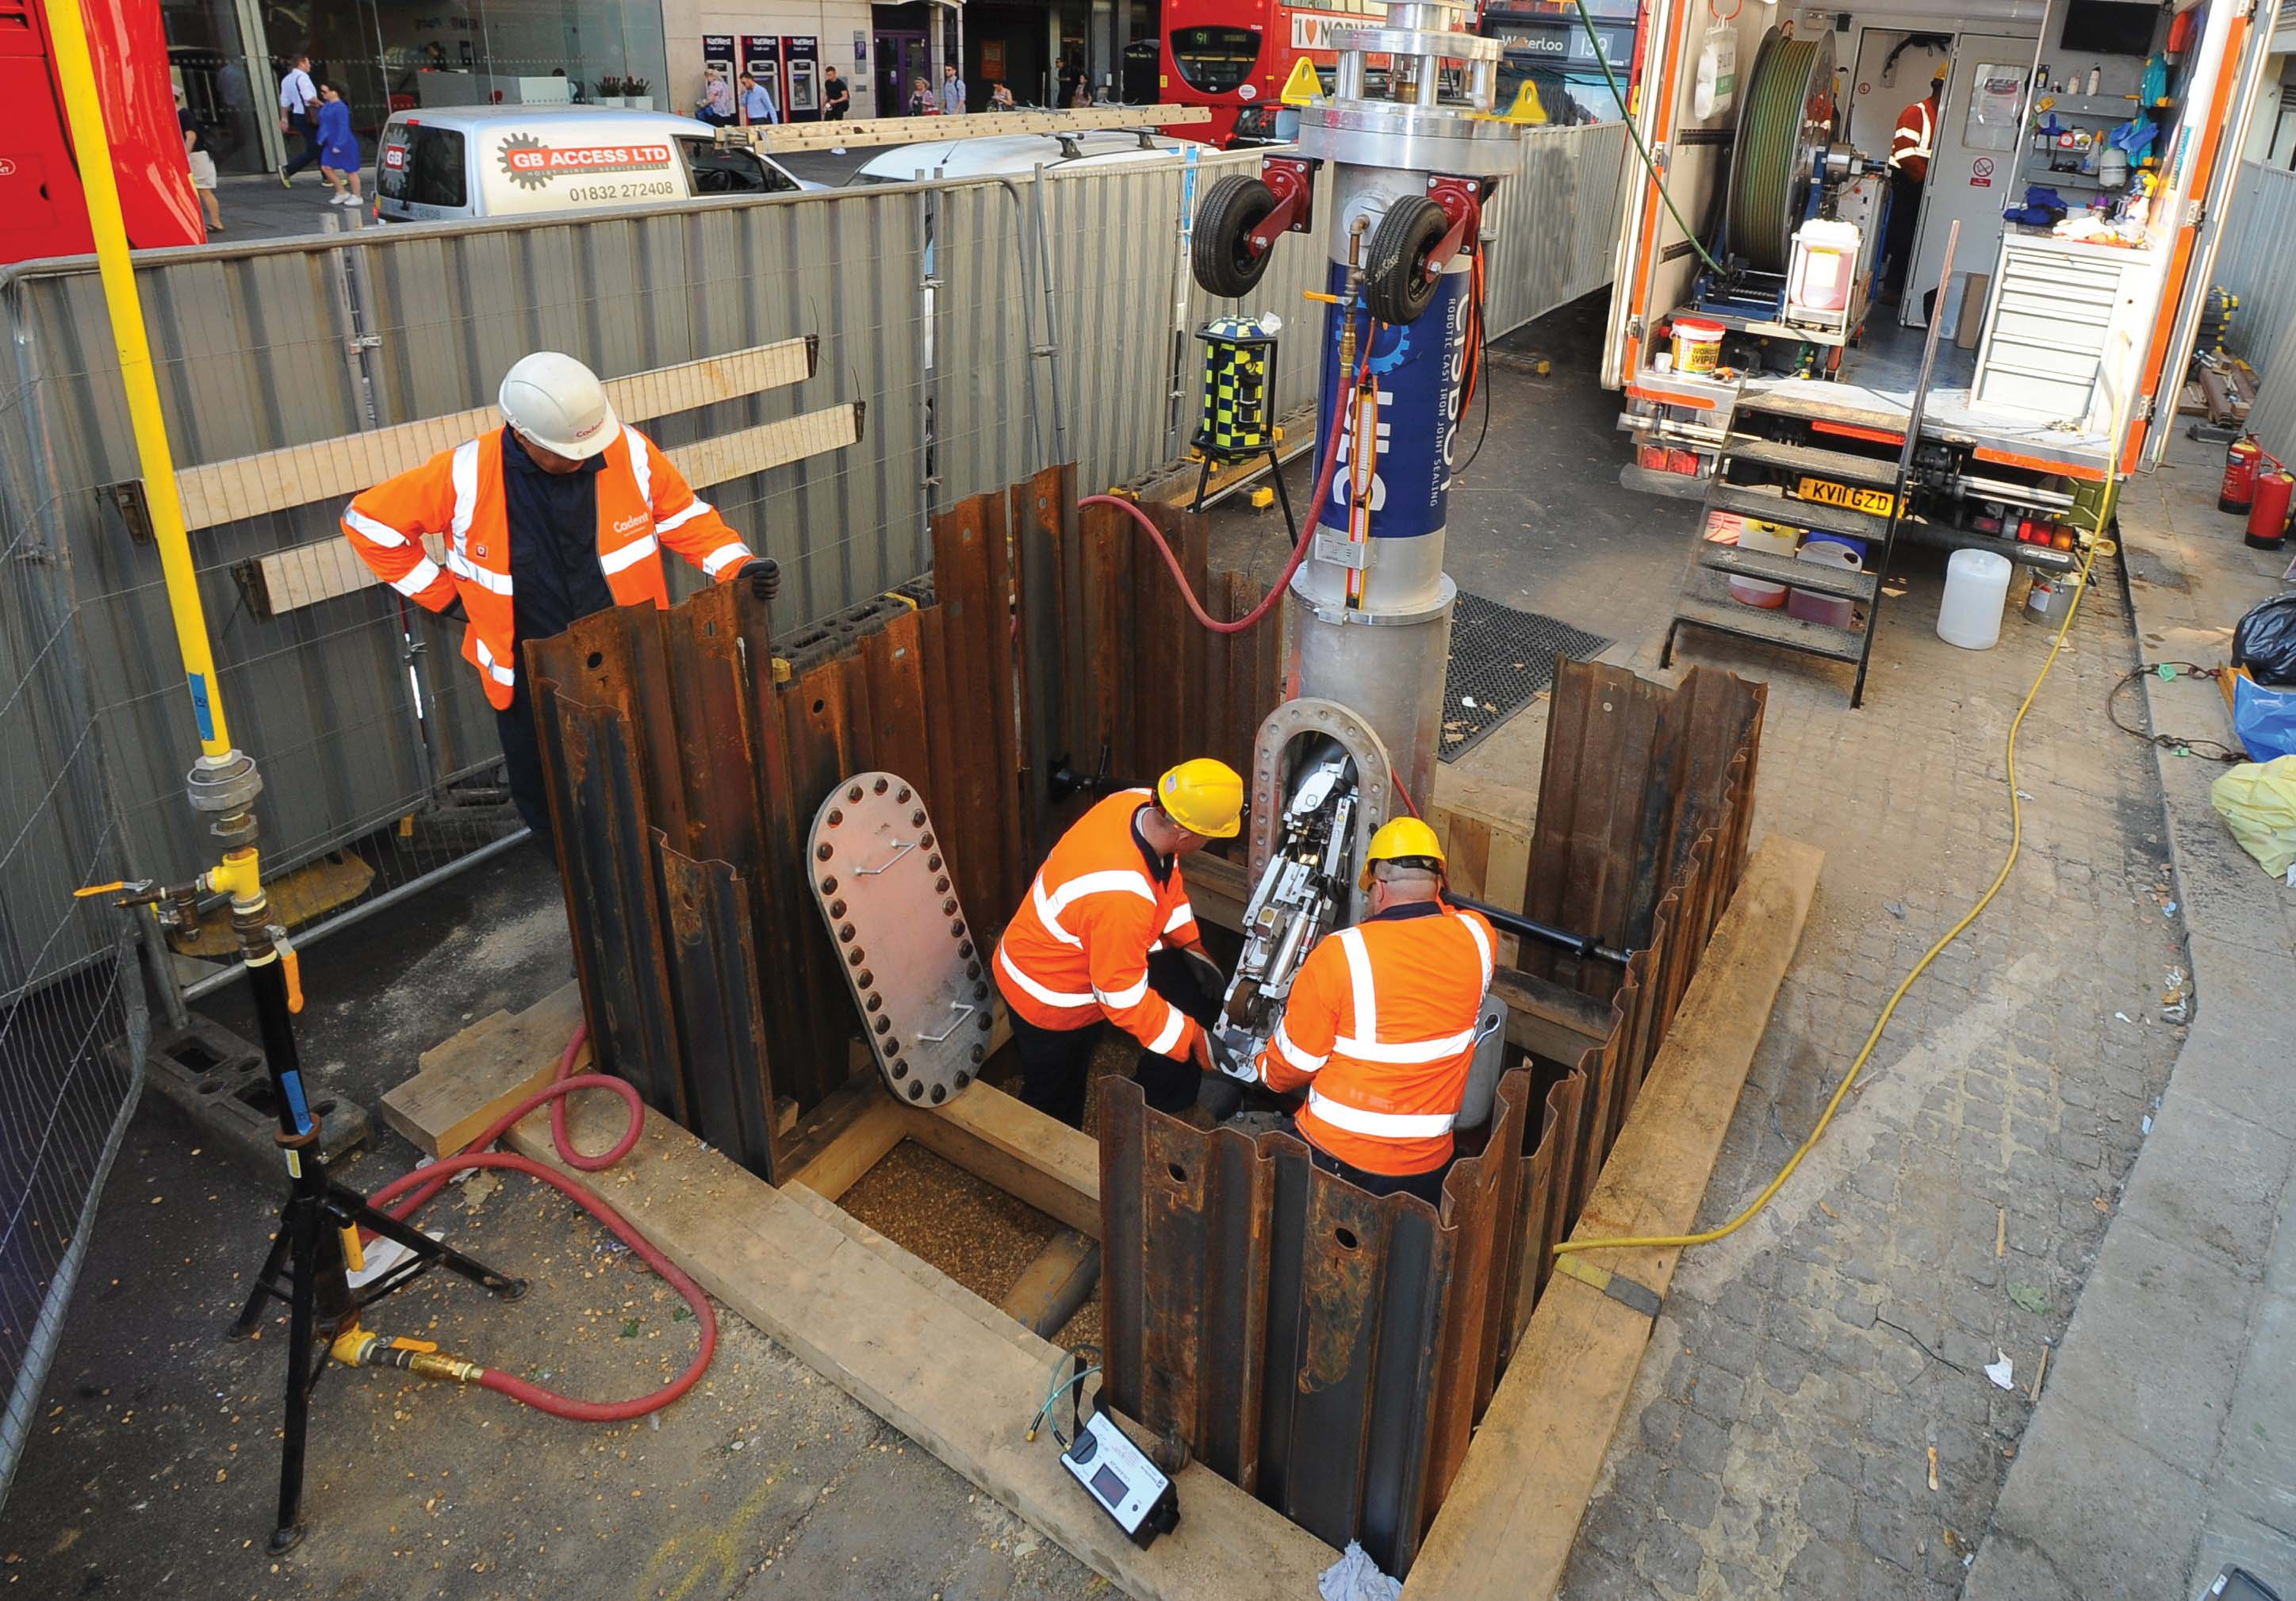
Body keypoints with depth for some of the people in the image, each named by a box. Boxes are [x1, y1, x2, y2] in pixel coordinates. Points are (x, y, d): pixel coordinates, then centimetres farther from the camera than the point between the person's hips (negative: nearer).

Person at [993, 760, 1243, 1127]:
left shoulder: (1140, 804, -21)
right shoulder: (1121, 899, -44)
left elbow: (1169, 879, 3)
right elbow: (1125, 999, -31)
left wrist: (1190, 944, 5)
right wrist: (1192, 1039, -20)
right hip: (1050, 995, -8)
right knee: (1057, 1111, 14)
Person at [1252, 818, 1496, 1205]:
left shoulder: (1340, 953, -17)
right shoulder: (1477, 938, -7)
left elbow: (1292, 1065, -4)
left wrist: (1267, 1071, 15)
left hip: (1335, 1155, -4)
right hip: (1426, 1165, 4)